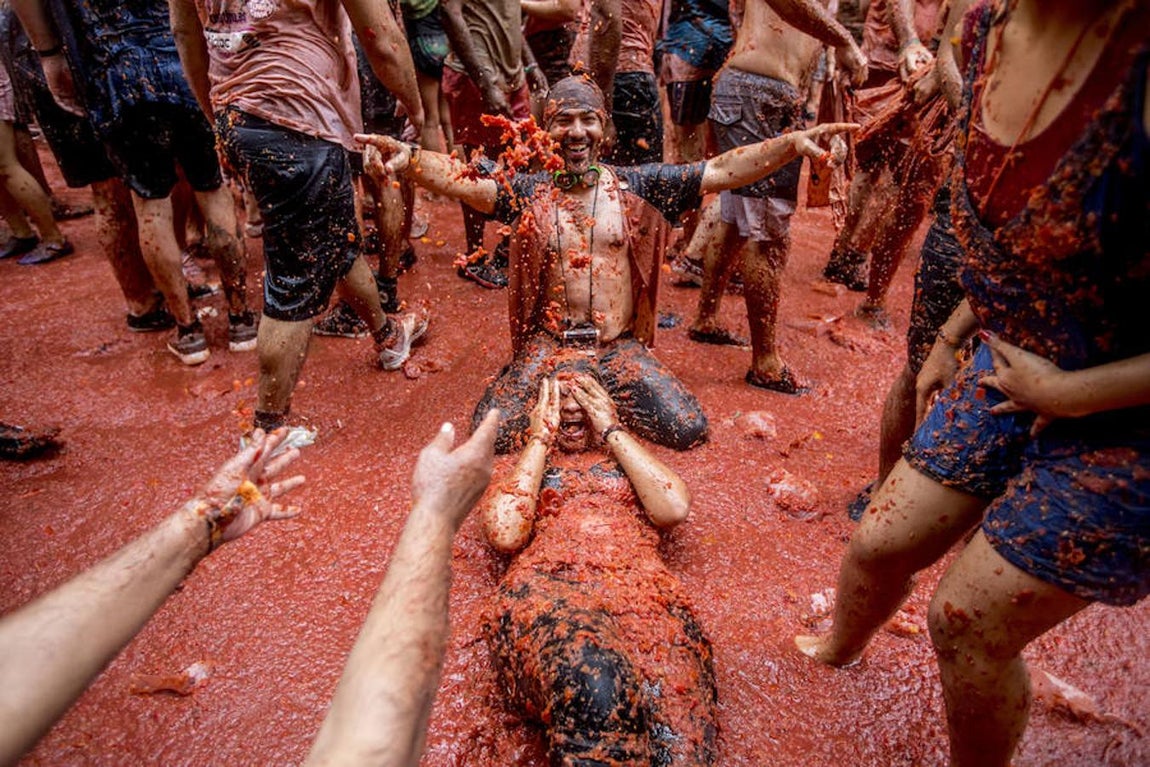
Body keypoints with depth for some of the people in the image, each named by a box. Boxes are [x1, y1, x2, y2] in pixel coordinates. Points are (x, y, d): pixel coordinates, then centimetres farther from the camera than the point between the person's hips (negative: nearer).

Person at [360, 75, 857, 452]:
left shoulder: (638, 187, 1)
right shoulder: (528, 193, 1)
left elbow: (721, 170, -5)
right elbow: (462, 180, -14)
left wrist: (791, 144, -19)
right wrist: (406, 158, -34)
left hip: (620, 347, 1)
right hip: (548, 344, 0)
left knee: (688, 429, -17)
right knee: (493, 432, -21)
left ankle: (604, 400, 12)